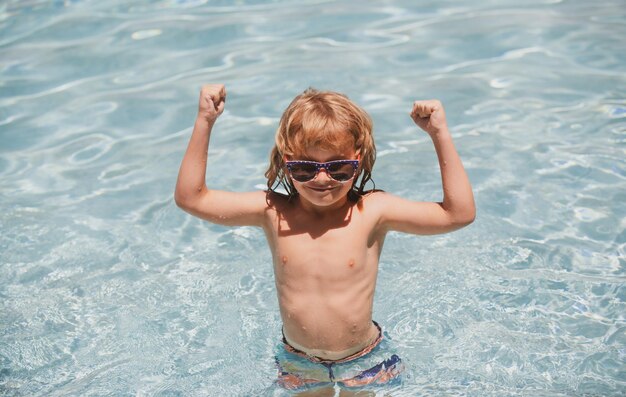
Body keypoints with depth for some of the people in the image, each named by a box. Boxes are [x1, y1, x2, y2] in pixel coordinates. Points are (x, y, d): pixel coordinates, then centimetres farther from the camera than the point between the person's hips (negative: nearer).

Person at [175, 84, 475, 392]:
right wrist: (204, 122, -20)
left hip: (364, 364, -1)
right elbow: (190, 197, -14)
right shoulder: (272, 212, -15)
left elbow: (459, 213, -22)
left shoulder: (372, 212, -19)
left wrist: (440, 135, -27)